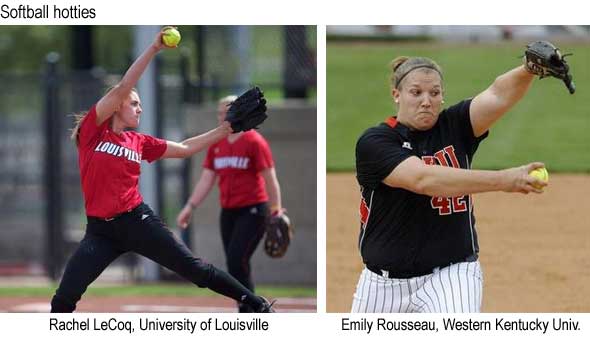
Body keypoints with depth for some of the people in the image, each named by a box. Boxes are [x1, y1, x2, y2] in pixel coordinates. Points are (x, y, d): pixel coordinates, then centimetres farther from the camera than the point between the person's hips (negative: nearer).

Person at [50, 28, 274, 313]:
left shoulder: (139, 142, 10)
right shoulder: (92, 131, -2)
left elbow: (185, 149, 17)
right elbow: (122, 88, -11)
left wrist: (225, 130, 12)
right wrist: (153, 49, -16)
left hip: (138, 221, 2)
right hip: (100, 229, -2)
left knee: (195, 269, 1)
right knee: (64, 299, -9)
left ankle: (257, 304, 10)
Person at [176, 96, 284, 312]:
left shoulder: (254, 142, -7)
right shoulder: (216, 144, 12)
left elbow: (270, 179, -9)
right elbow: (206, 180, 12)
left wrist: (276, 211, -16)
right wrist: (190, 207, 3)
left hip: (252, 211, -7)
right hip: (228, 212, 7)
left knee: (237, 262, -18)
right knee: (235, 264, 5)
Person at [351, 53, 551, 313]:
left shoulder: (454, 127, 0)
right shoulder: (373, 142, -11)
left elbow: (498, 96, -18)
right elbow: (423, 179, -28)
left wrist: (531, 68, -41)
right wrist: (504, 180, -38)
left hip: (452, 275, 0)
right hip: (383, 284, 0)